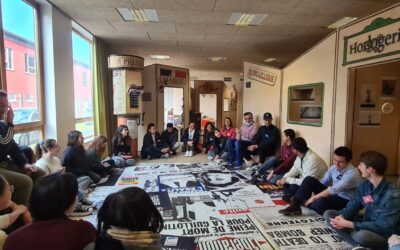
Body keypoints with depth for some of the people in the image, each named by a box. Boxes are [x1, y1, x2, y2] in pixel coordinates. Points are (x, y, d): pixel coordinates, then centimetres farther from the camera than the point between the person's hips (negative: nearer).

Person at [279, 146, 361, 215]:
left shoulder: (352, 174, -24)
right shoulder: (333, 168, -1)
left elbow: (334, 190, -31)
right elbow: (322, 182, 3)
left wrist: (313, 198, -29)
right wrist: (311, 193, -13)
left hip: (345, 201, -7)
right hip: (333, 195, 7)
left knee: (321, 201, -40)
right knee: (309, 180, -15)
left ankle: (305, 204, -8)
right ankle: (295, 205, -19)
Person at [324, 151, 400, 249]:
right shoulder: (364, 185, -2)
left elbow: (383, 226, -27)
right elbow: (354, 205, 4)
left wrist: (348, 224, -28)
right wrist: (341, 216, -19)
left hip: (386, 234, -7)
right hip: (366, 224, 8)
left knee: (361, 235, -41)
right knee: (328, 214, -4)